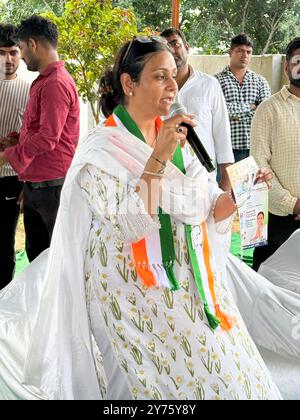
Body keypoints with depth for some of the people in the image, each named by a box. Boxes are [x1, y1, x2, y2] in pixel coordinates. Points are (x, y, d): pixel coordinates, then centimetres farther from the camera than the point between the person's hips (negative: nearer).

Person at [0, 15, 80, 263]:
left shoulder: (55, 84, -17)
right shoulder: (44, 81, 15)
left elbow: (47, 137, -23)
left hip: (51, 186, -10)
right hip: (34, 185, 10)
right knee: (35, 253, 17)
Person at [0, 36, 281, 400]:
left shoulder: (175, 139, 5)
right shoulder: (101, 149, -13)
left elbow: (205, 208, 6)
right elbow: (132, 225, -23)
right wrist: (158, 158, -26)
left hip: (189, 286, 6)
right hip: (136, 298, -6)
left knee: (229, 373, 8)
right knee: (172, 381, 0)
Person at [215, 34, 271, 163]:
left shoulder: (260, 81, 13)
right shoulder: (217, 80, 3)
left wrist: (234, 112, -8)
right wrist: (251, 106, -4)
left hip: (255, 146, 3)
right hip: (228, 147, -3)